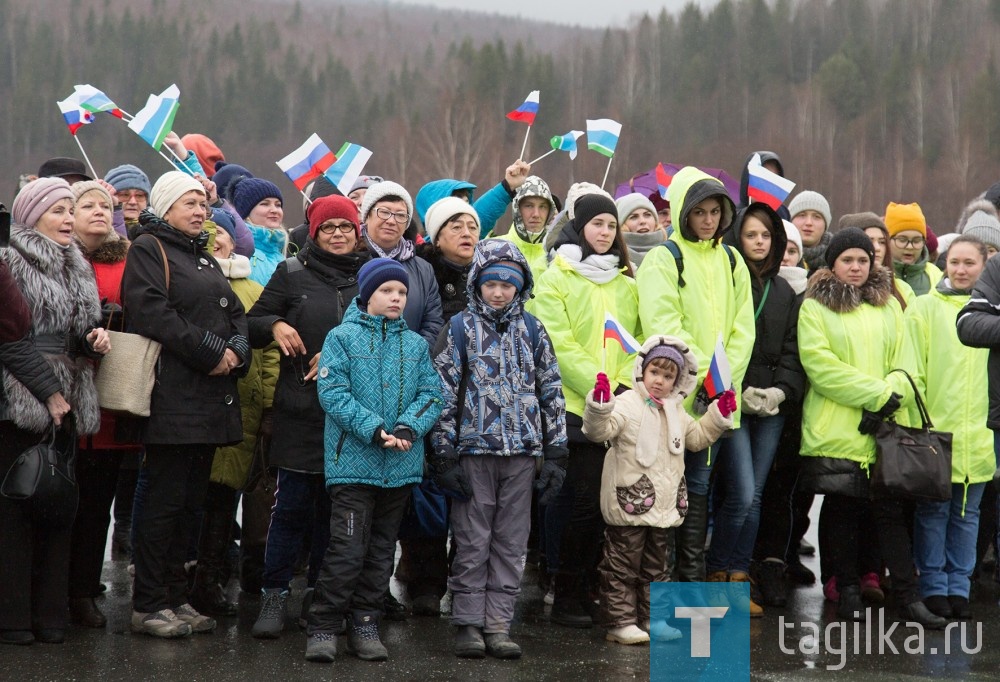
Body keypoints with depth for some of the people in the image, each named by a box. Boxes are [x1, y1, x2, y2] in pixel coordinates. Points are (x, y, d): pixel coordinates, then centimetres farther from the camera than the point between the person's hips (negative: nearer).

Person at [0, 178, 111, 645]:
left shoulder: (76, 269, 17)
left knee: (59, 506, 4)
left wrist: (93, 340, 4)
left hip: (65, 405, 7)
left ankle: (49, 615, 9)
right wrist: (47, 391, -14)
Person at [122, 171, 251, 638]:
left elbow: (235, 314, 19)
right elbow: (153, 312, -15)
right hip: (172, 394, -8)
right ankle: (148, 605, -1)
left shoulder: (206, 259, 24)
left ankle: (175, 597, 16)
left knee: (189, 500, 10)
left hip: (211, 398, 8)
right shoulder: (149, 249, -2)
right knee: (165, 499, -7)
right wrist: (211, 351, -15)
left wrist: (236, 351, -3)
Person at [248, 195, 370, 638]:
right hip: (300, 408, -2)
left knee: (335, 506, 9)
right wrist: (275, 325, -15)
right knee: (291, 505, -4)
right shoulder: (292, 273, 5)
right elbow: (253, 323, 7)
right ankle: (274, 594, 5)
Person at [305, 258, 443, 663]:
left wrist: (409, 428, -15)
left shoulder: (416, 345, 12)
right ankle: (323, 627, 0)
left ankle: (365, 624, 21)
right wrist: (374, 429, -19)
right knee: (348, 549, -9)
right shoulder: (342, 337, -1)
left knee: (382, 550, 11)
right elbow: (333, 392, -10)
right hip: (353, 461, -5)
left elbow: (431, 394, 5)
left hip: (402, 464, 5)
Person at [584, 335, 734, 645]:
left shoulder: (677, 412, 14)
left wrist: (719, 415, 17)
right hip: (628, 504, -8)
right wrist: (599, 406, -38)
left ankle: (652, 618, 24)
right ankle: (620, 622, 2)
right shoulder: (627, 404, -10)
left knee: (656, 567, 15)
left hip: (663, 507, 8)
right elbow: (599, 430, -21)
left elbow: (697, 437, 28)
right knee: (622, 566, -3)